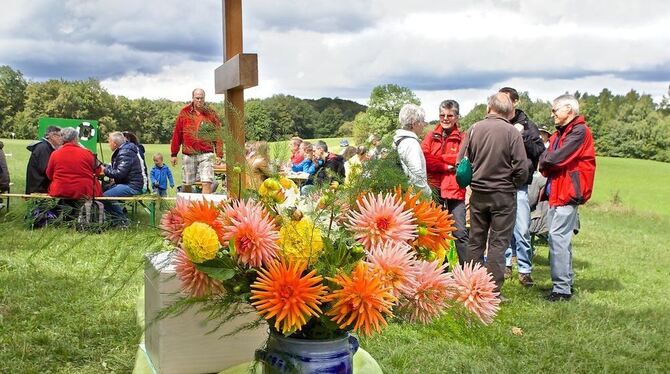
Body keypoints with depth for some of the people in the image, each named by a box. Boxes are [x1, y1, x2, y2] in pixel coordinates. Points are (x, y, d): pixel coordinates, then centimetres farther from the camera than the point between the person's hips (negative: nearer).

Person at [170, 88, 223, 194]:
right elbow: (177, 134, 7)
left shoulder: (211, 114, 5)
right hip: (188, 155, 1)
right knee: (186, 184, 9)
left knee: (207, 183, -13)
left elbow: (218, 135, 4)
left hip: (206, 154, -1)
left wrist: (219, 154, -2)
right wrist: (174, 154, 6)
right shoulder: (184, 113, 5)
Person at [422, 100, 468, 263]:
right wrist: (446, 166, -12)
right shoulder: (431, 136, 10)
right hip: (434, 188, 2)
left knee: (460, 233, -6)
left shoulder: (462, 138, 5)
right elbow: (424, 159, -5)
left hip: (455, 189, -2)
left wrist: (437, 158, -9)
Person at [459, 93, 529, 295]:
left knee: (475, 240, 13)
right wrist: (513, 185, 6)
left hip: (478, 193, 3)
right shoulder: (512, 132, -11)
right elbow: (522, 168, -12)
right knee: (498, 242, 3)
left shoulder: (474, 129, -2)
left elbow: (461, 162, 1)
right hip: (503, 194, -3)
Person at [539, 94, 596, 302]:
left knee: (558, 238, -11)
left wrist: (544, 159, -1)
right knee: (559, 238, 14)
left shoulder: (580, 131, -11)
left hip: (568, 192, -9)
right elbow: (547, 160, 12)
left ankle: (562, 288, -8)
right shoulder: (559, 133, 18)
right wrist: (546, 164, -9)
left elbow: (558, 157, -19)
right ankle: (567, 281, 24)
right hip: (557, 191, 9)